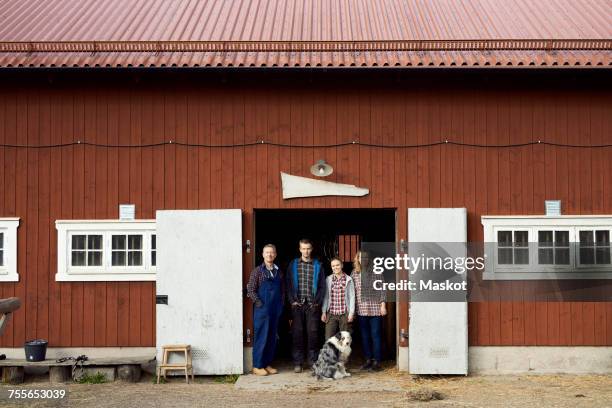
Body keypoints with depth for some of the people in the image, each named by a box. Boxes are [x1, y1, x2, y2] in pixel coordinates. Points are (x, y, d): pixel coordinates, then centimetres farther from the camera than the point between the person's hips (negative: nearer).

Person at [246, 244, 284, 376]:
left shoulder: (278, 272, 11)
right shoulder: (257, 271, -5)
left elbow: (282, 290, 17)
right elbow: (250, 290, -8)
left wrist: (281, 304, 8)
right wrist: (258, 302, -13)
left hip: (275, 310, 5)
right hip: (262, 310, -5)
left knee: (272, 338, 9)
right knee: (261, 338, -2)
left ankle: (267, 364, 19)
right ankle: (257, 366, 6)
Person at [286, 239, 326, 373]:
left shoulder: (317, 266, 8)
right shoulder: (293, 265, 7)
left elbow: (322, 286, 6)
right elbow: (288, 284, 5)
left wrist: (318, 302, -3)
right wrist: (292, 301, -5)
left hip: (312, 305, 0)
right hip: (297, 305, 0)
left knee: (313, 333, 1)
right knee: (297, 333, 1)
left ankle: (313, 361, 9)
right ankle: (297, 363, 6)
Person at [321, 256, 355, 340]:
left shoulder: (348, 279, 2)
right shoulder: (328, 279, 8)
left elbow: (352, 296, 1)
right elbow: (326, 296, 11)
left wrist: (351, 312, -5)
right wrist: (324, 312, 7)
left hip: (344, 314, -1)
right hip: (331, 314, 1)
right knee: (328, 339, -4)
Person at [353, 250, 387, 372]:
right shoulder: (354, 273, 7)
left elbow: (382, 289, -2)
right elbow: (351, 292, 10)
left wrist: (383, 305, -7)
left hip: (375, 308, -4)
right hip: (361, 309, 4)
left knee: (376, 335, -1)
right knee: (365, 336, 10)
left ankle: (376, 361, 5)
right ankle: (368, 359, 19)